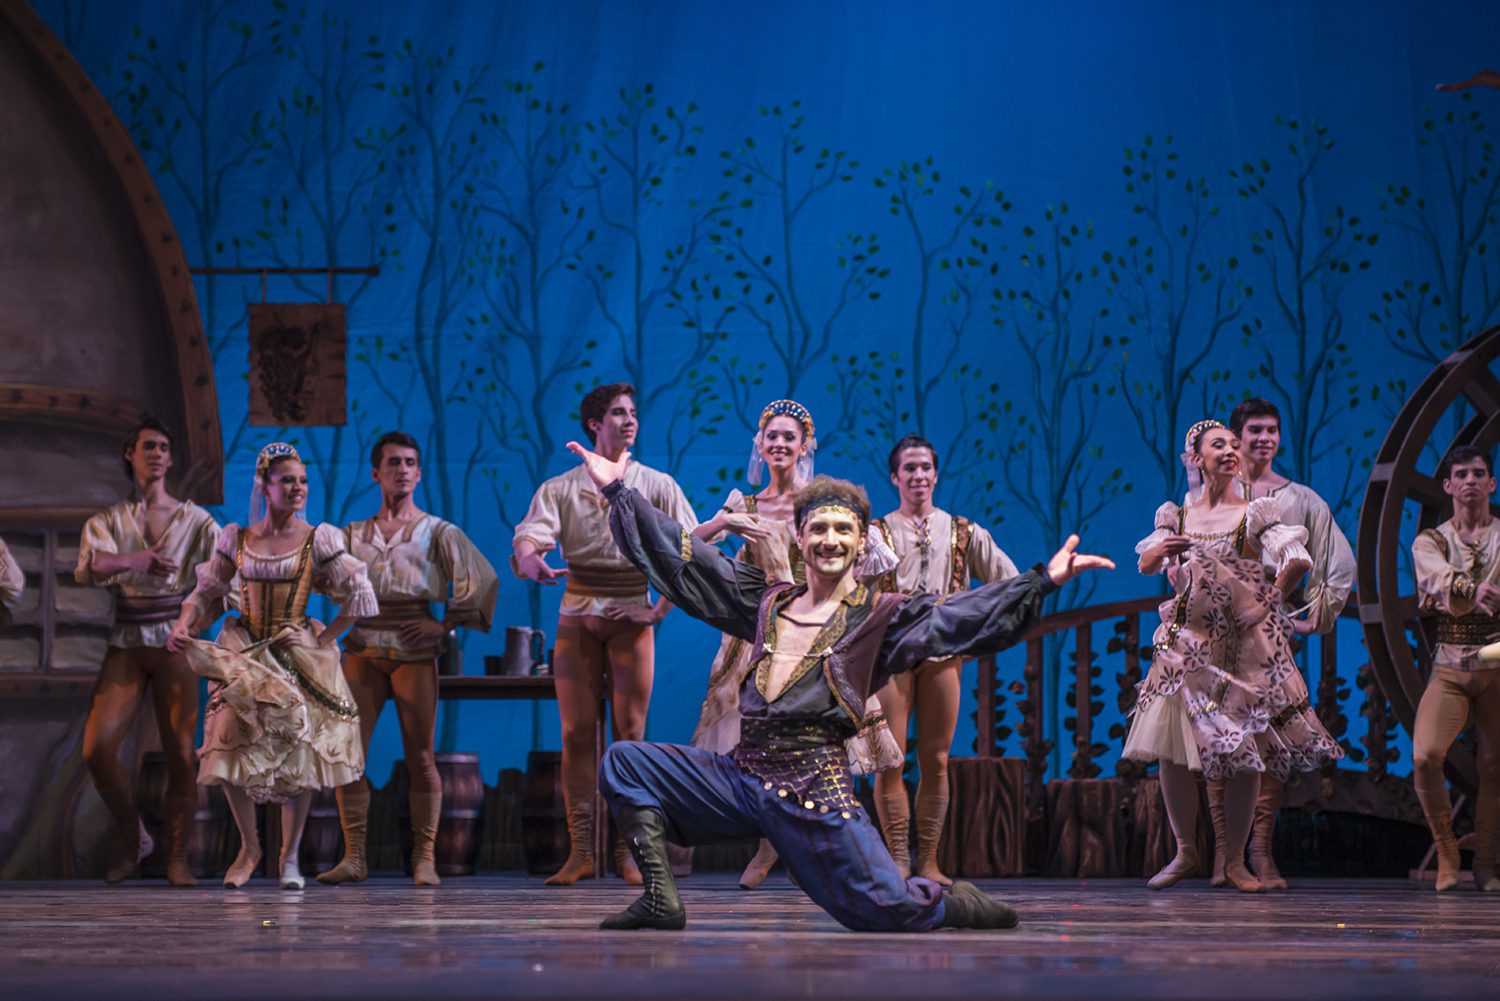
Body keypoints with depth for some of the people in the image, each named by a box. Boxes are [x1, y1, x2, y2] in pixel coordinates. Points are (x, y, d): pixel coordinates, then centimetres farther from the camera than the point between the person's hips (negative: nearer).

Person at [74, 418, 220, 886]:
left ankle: (177, 856, 5)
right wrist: (134, 559, -31)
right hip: (127, 643, 1)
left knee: (180, 752, -6)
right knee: (97, 747, -12)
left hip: (175, 641, -1)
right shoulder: (107, 521, 10)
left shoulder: (195, 520, 10)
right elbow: (89, 567, -11)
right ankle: (132, 837, 9)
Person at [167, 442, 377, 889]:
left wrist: (324, 639, -6)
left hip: (297, 654, -1)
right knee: (229, 738, -16)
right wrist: (184, 626, -8)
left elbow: (360, 595, -2)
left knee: (297, 754, -2)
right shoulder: (236, 538, 6)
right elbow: (206, 592, 10)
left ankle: (290, 856, 13)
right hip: (245, 652, 1)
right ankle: (249, 846, 2)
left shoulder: (318, 539, -1)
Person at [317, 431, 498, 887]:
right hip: (363, 649, 2)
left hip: (413, 649, -2)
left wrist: (446, 624, -4)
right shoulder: (353, 535, 18)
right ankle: (353, 857, -2)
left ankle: (424, 860, -2)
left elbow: (483, 579, 2)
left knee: (420, 756, -5)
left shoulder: (438, 532, 10)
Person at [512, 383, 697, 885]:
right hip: (577, 617, 1)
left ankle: (627, 850, -1)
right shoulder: (560, 489, 6)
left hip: (629, 619, -1)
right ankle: (580, 851, -2)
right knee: (577, 732, -3)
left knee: (629, 733, -3)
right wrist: (532, 563, -32)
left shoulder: (657, 486, 5)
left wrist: (658, 610, -7)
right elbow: (526, 542, -8)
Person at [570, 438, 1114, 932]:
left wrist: (1043, 581, -20)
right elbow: (683, 560, 20)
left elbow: (956, 617, -8)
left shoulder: (881, 615, 3)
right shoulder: (768, 602, 15)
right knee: (625, 763, -1)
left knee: (888, 911, -14)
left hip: (815, 785, -5)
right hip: (741, 773, 5)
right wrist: (619, 493, 21)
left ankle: (953, 905, 23)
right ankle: (661, 900, -5)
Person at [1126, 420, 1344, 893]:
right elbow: (1145, 563, 3)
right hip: (1188, 641, 2)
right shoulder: (1176, 516, 9)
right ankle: (1186, 853, 12)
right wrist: (1160, 551, -17)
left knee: (1245, 751, -2)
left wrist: (1271, 599, -2)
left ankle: (1235, 860, 8)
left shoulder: (1255, 513, -1)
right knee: (1171, 746, -2)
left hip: (1244, 642, -2)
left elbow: (1297, 562, -9)